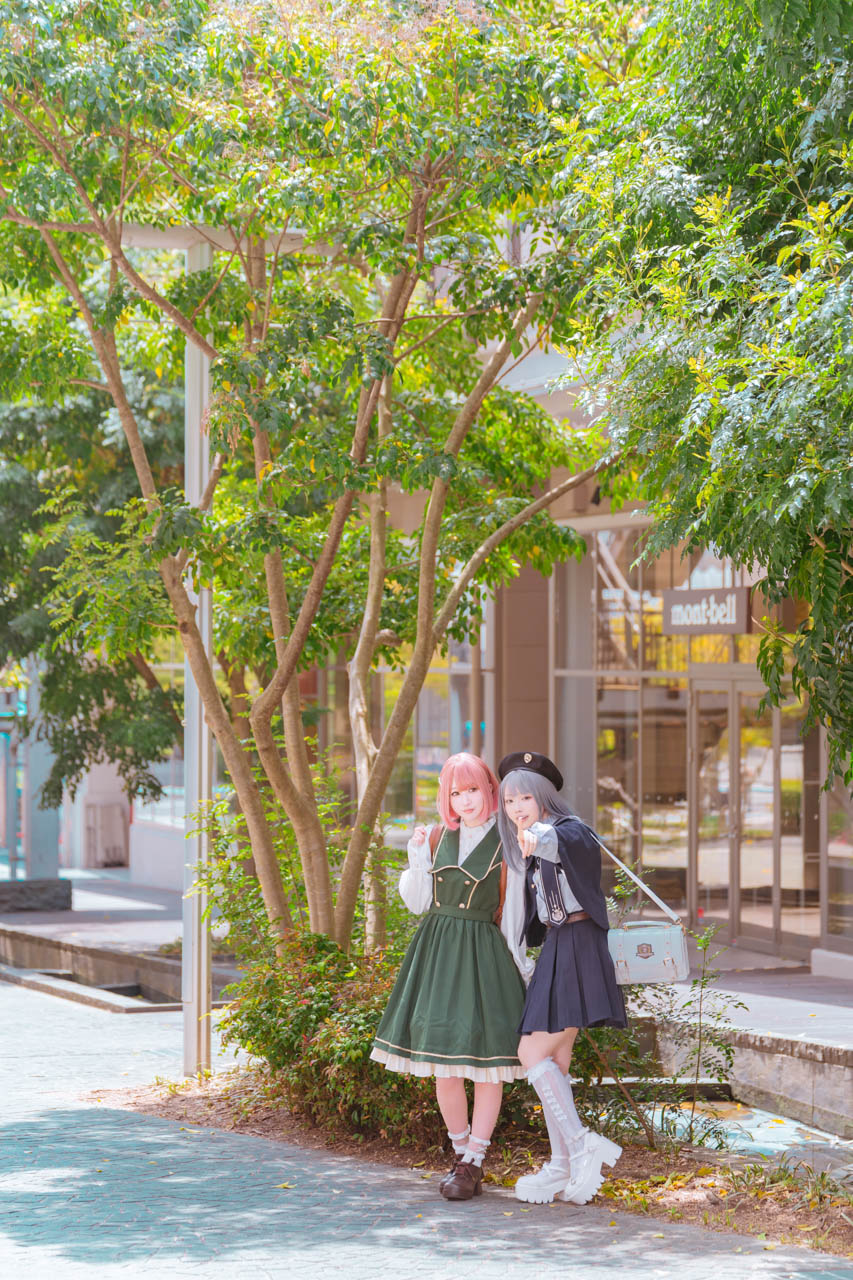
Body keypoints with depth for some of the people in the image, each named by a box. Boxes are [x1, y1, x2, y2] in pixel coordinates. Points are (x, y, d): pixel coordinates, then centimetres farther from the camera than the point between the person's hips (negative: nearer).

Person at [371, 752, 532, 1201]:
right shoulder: (437, 837, 10)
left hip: (483, 954, -4)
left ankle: (472, 1163, 0)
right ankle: (461, 1152, 20)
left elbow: (513, 913, 0)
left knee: (484, 1057, -6)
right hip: (436, 949, 4)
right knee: (442, 1061, 6)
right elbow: (417, 901, 10)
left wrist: (523, 966, -4)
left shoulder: (505, 844, -2)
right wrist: (416, 858, -5)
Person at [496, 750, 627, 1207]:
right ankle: (563, 1167, 10)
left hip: (577, 950, -9)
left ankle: (580, 1145, -14)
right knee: (555, 1060, 8)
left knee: (533, 1053, -15)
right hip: (554, 949, 9)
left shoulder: (570, 832, -12)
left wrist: (537, 838, -57)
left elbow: (560, 842, -38)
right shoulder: (534, 849, 16)